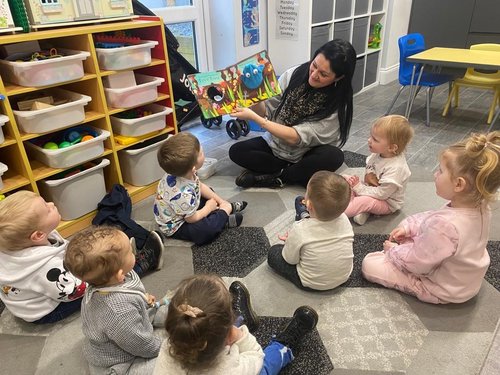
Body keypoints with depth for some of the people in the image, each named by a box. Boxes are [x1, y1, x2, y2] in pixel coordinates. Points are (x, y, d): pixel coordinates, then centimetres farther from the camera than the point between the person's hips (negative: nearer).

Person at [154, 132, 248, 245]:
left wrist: (220, 200, 2)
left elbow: (200, 186, 2)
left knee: (210, 193, 18)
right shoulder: (183, 194, -43)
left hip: (183, 208, 9)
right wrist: (209, 207, -7)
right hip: (175, 226, -9)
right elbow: (192, 219, -24)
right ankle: (225, 211, -4)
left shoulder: (179, 171, -19)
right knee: (209, 229, -29)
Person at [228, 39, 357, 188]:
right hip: (274, 144, 2)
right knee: (236, 151, -19)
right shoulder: (294, 75, -13)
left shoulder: (337, 104, -21)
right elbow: (265, 111, -7)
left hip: (305, 156, -2)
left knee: (334, 156, -33)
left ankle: (274, 178, -18)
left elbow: (295, 137, -26)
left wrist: (253, 118, -31)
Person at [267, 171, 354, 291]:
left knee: (273, 252, 10)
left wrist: (291, 241, 2)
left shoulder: (300, 230, -32)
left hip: (313, 284, -4)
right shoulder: (344, 220, -18)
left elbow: (290, 260, -17)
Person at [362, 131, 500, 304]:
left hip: (441, 290, -8)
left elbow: (416, 263, -26)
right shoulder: (480, 207, -14)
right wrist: (409, 226, -3)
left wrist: (393, 250, -8)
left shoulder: (445, 226, -41)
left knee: (369, 264, -9)